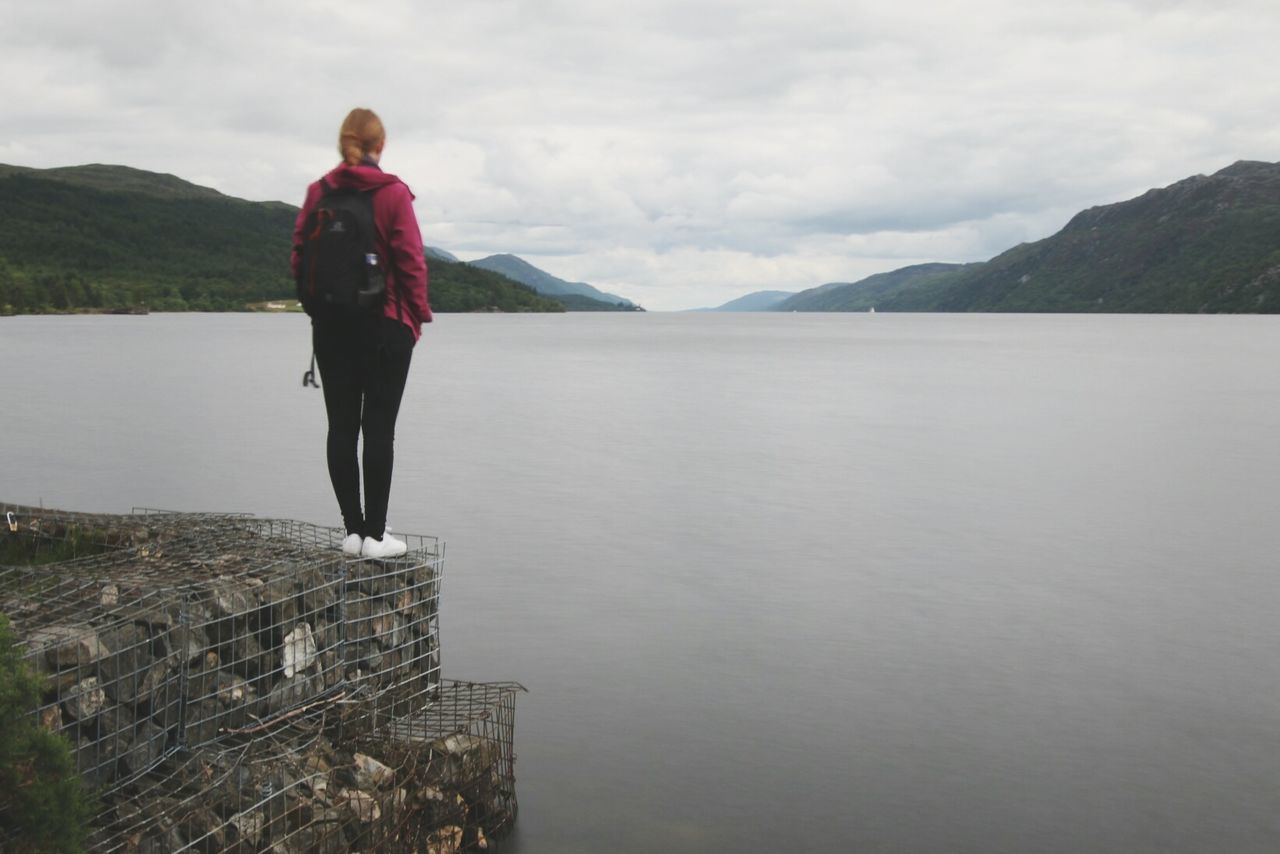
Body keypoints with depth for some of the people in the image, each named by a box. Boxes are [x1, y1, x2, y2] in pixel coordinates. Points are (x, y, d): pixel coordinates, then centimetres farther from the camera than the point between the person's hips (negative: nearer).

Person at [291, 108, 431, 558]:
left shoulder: (317, 192, 4)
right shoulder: (393, 192, -7)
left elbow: (300, 257, 5)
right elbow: (411, 261, -10)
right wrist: (418, 316, 0)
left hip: (330, 326, 4)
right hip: (385, 326, -3)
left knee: (341, 425, 8)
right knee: (379, 427, 0)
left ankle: (353, 529, 11)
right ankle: (375, 534, 1)